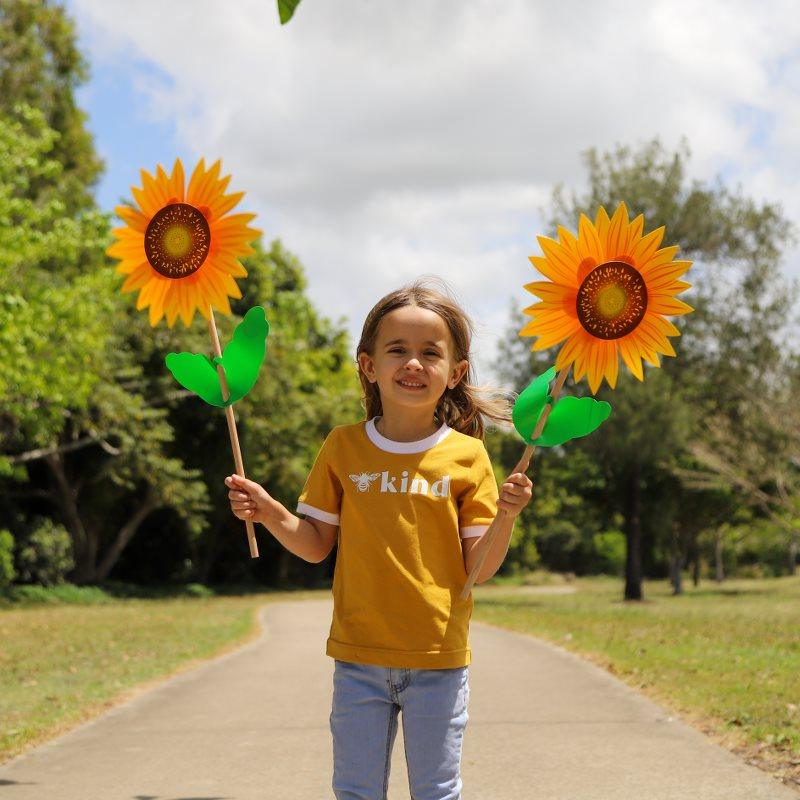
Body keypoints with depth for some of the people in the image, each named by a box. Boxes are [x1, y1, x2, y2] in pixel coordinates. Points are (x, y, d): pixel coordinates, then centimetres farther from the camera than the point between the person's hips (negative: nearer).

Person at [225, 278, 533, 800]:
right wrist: (269, 512, -10)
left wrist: (507, 517, -21)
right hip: (360, 657, 2)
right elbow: (317, 545, 7)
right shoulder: (343, 448, 3)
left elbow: (480, 569, -4)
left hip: (438, 659, -1)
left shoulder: (466, 456, -2)